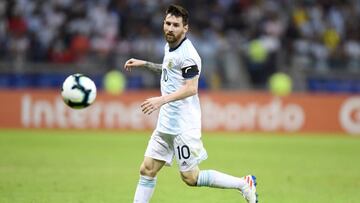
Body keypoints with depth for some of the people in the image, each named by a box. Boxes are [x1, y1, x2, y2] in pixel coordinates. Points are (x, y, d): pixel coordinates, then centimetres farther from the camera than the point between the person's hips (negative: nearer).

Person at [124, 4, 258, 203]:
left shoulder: (187, 54, -16)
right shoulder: (169, 47, 12)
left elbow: (191, 88, -24)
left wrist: (162, 99, -32)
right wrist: (144, 64, 29)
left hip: (183, 127, -9)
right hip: (166, 124, 9)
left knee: (190, 178, -4)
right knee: (147, 170, 5)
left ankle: (244, 184, 9)